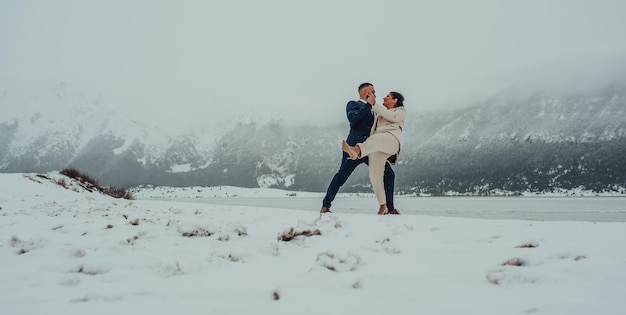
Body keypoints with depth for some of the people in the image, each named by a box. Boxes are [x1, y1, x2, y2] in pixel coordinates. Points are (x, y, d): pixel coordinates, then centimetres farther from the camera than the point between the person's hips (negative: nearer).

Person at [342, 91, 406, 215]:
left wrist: (373, 105, -3)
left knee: (375, 139, -40)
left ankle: (355, 151, -75)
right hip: (376, 145, 6)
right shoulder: (381, 113, 40)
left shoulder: (401, 111, 22)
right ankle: (383, 206, -4)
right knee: (375, 174, -11)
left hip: (392, 140, -6)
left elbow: (391, 116, 1)